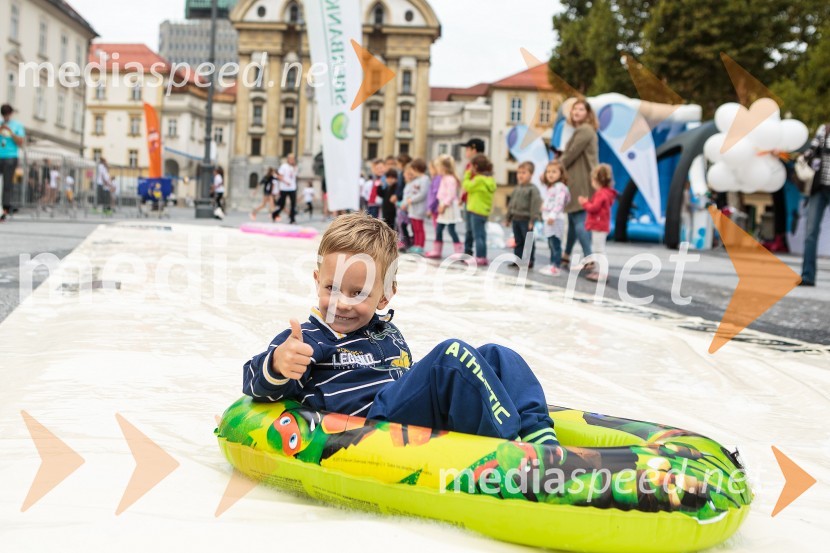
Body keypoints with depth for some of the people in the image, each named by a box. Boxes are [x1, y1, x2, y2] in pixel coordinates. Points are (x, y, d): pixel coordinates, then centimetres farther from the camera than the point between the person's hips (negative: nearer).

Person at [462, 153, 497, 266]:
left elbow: (467, 186, -10)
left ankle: (480, 258, -4)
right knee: (481, 235, 14)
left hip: (476, 211, -9)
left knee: (478, 235, -5)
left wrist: (467, 175, 0)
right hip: (484, 211, 9)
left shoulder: (479, 179, -18)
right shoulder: (490, 179, 10)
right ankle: (483, 257, 19)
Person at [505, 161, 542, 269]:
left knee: (528, 242, 1)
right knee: (518, 241, 13)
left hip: (526, 220, -8)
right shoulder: (517, 189, 13)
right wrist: (508, 217, 19)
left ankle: (529, 261, 8)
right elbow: (512, 203, 20)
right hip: (516, 219, 8)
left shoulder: (533, 189, -12)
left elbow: (536, 204, -17)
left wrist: (532, 220, -21)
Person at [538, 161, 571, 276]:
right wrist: (544, 216, 23)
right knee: (551, 244, 13)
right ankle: (552, 265, 19)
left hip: (556, 220, -10)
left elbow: (559, 203, -22)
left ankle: (556, 268, -10)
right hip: (548, 220, 10)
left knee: (555, 244, -10)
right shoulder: (548, 188, 19)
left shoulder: (560, 187, -11)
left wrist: (552, 216, -31)